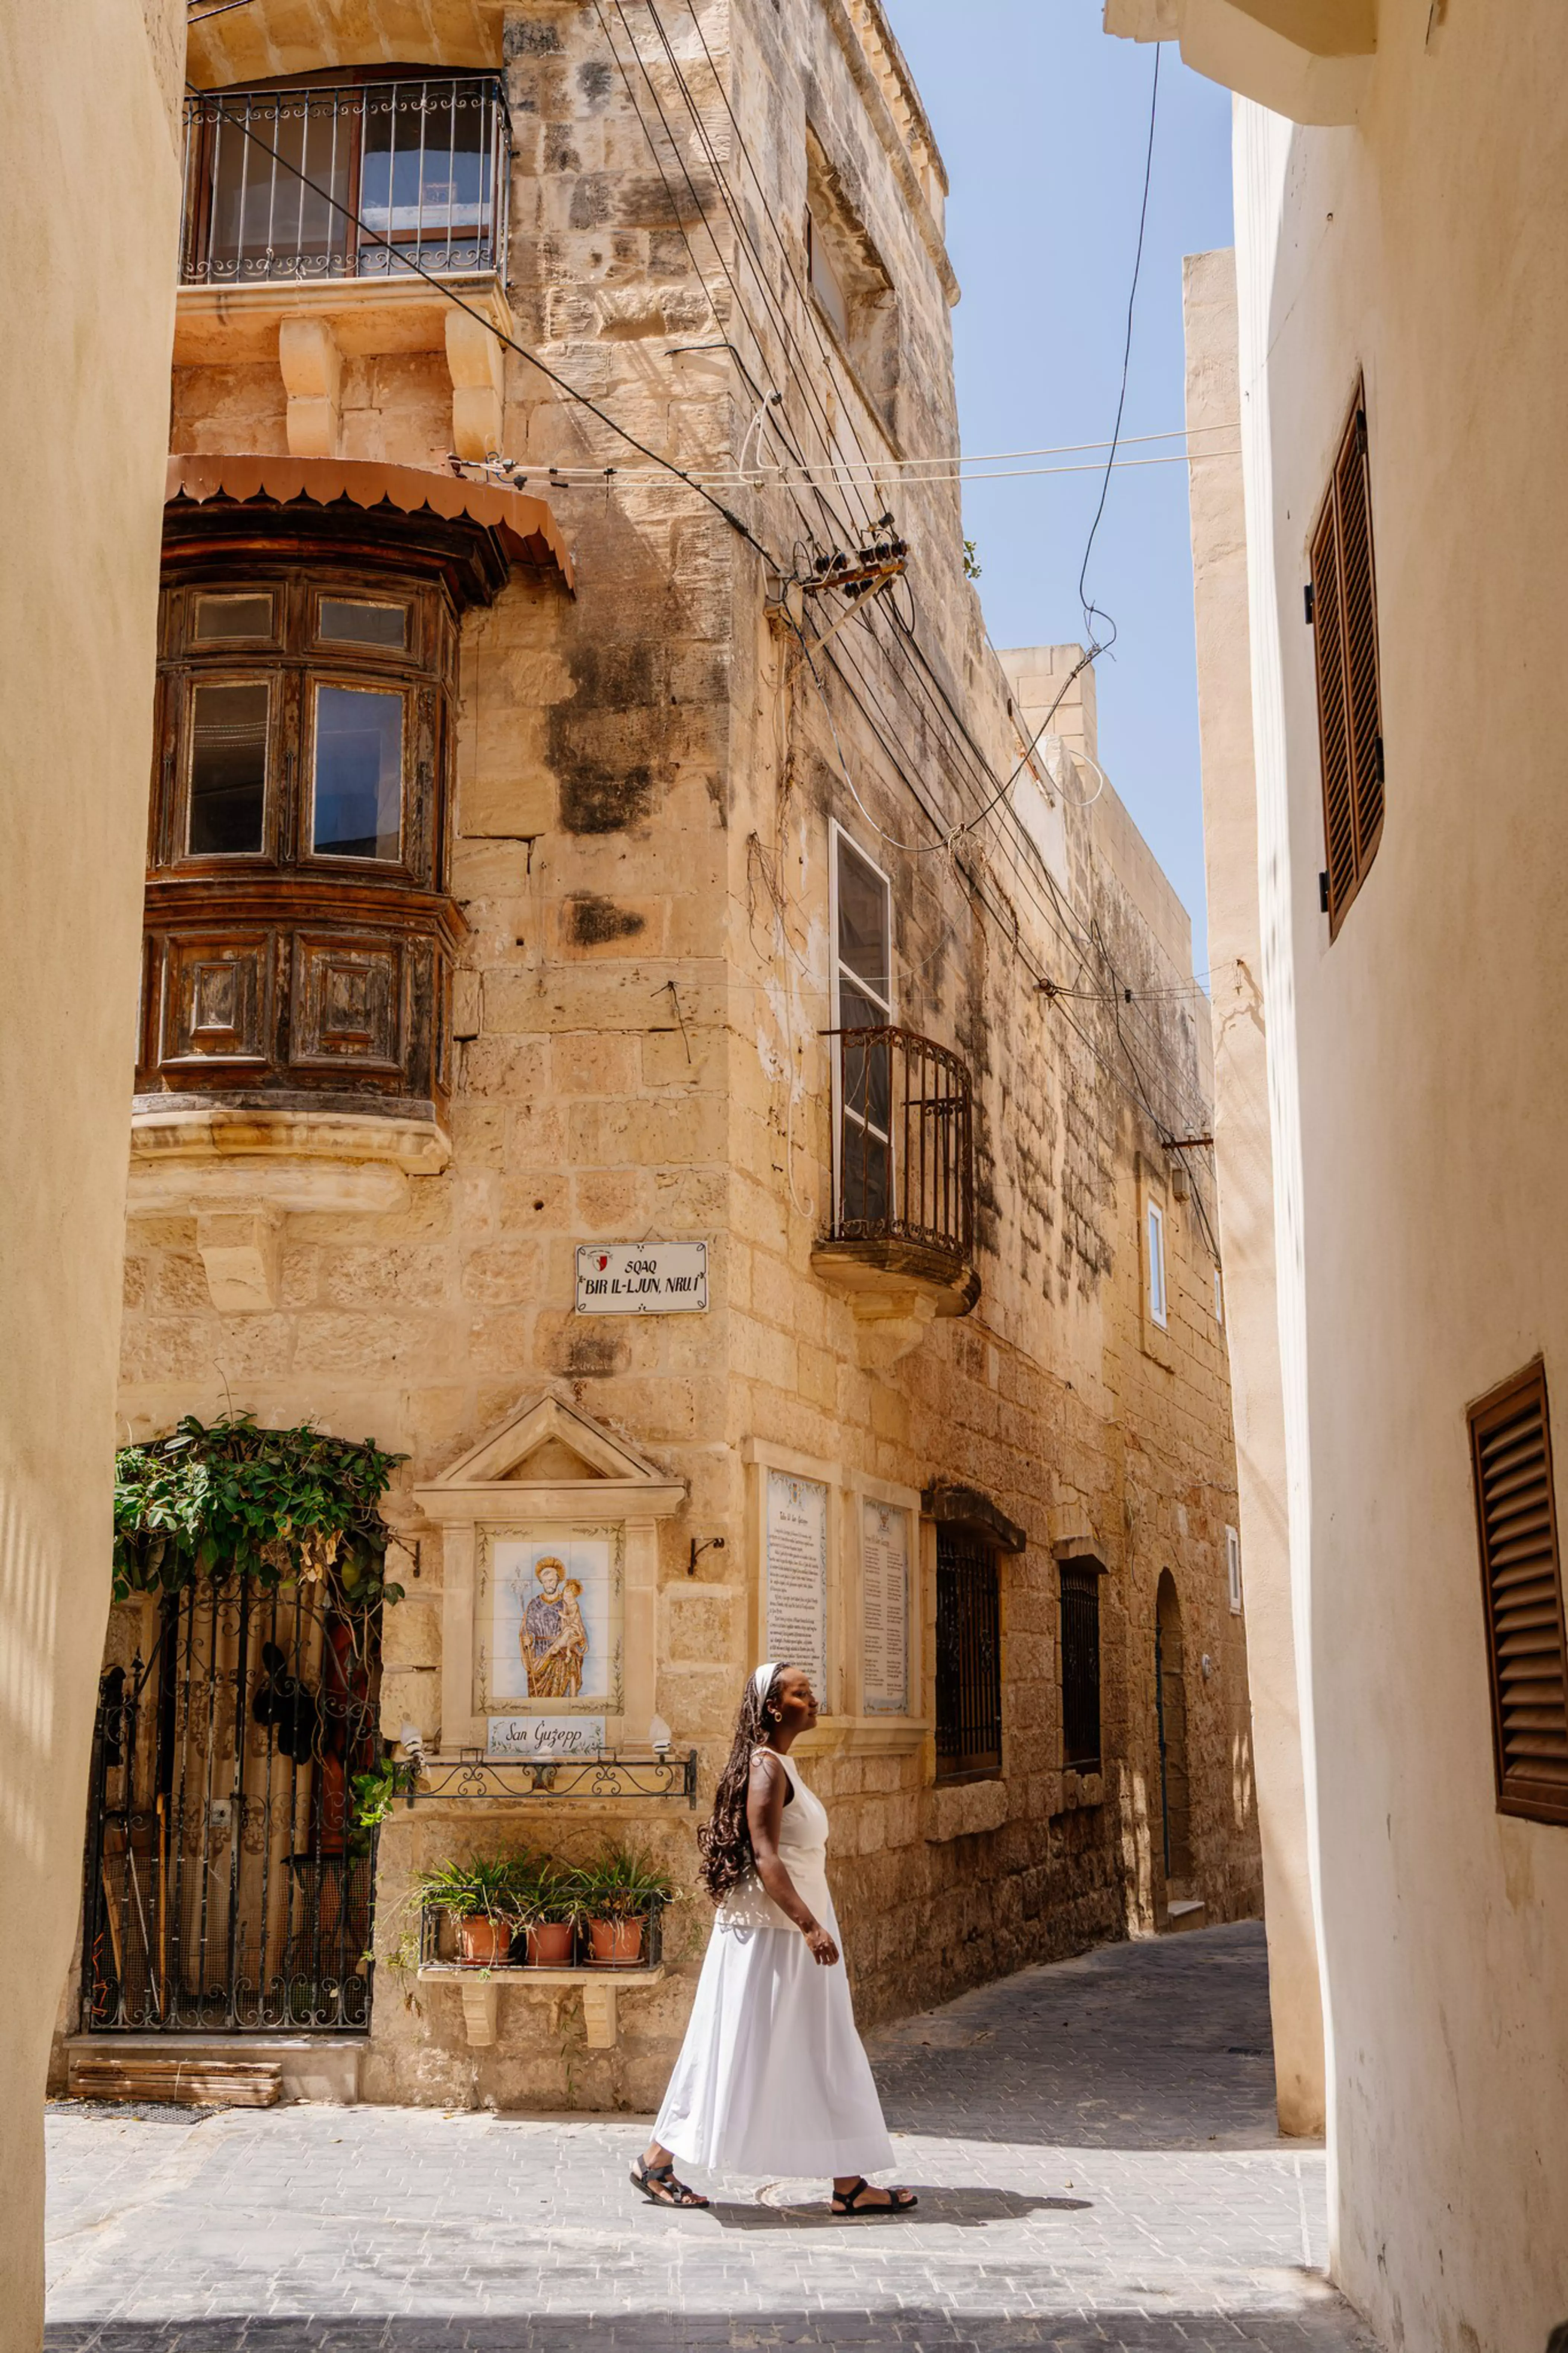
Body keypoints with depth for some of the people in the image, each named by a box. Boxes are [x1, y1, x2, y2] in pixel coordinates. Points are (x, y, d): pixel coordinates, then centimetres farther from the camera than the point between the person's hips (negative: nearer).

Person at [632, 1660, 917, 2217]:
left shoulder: (784, 1765, 13)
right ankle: (657, 2162, 10)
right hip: (767, 1931, -10)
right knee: (739, 2049, -2)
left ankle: (849, 2184, 13)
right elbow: (763, 1856, -24)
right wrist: (810, 1925, -29)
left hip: (796, 1930, 10)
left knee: (827, 2056, 9)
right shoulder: (765, 1766, -17)